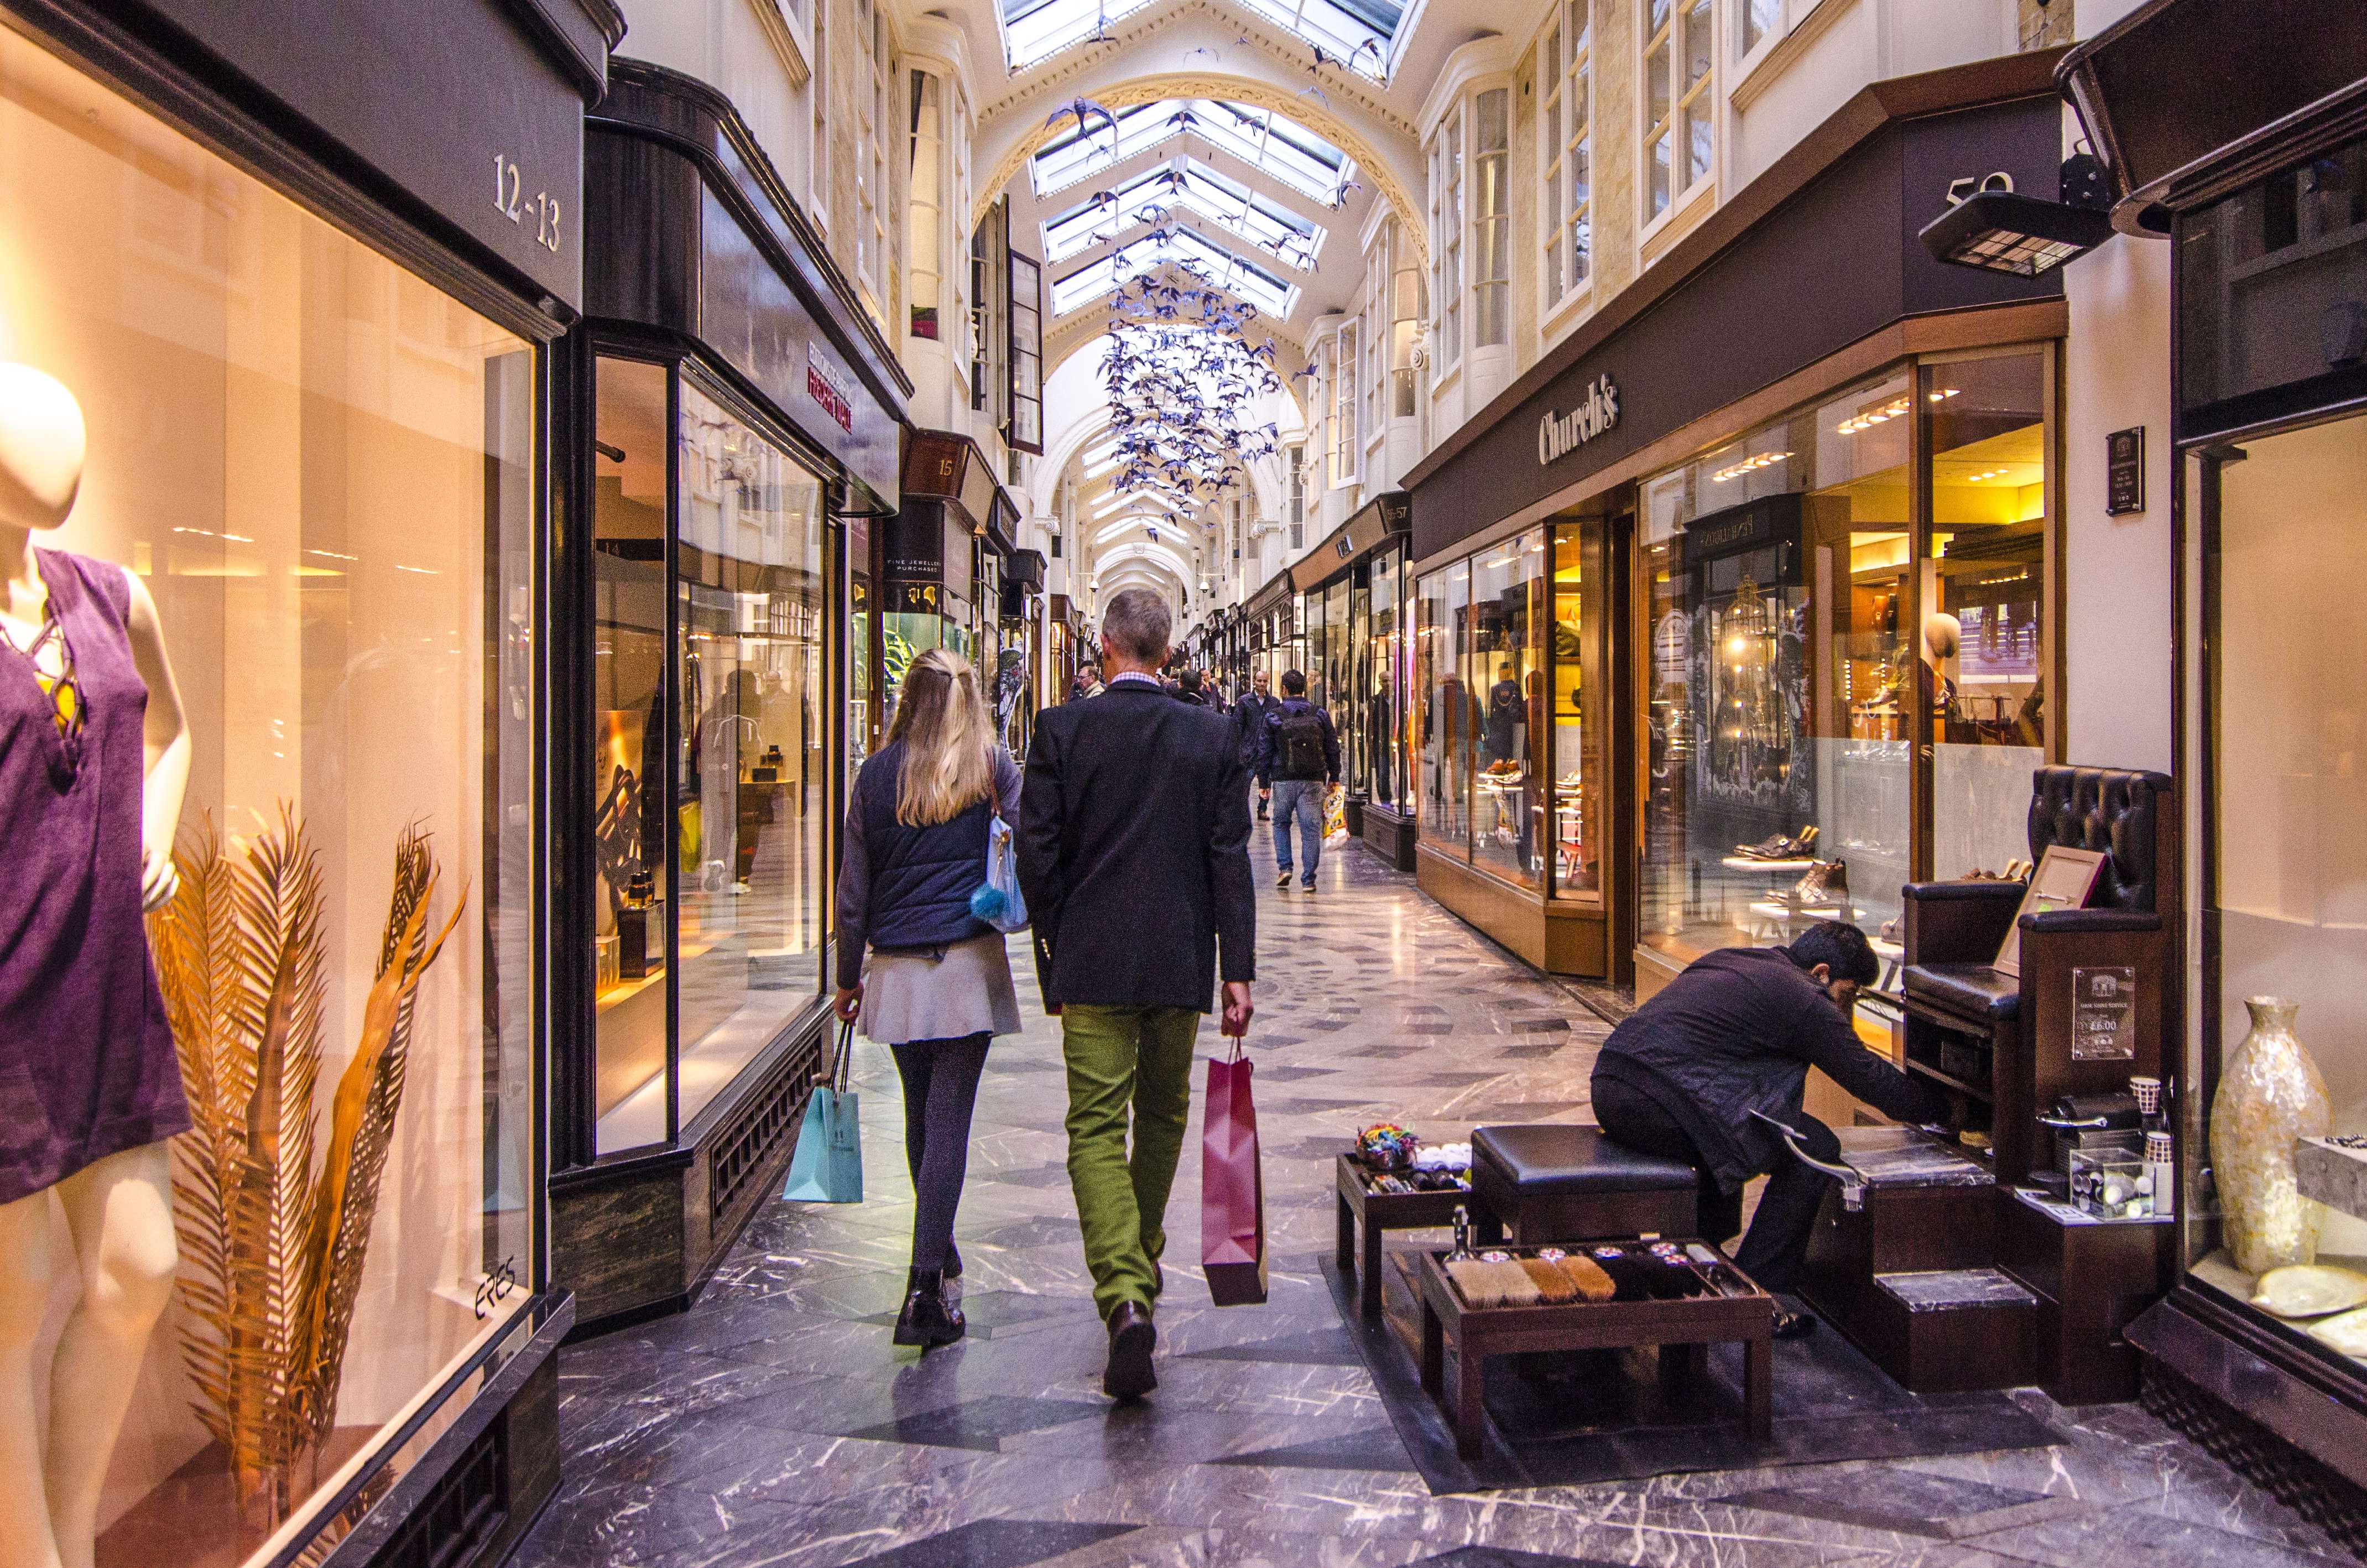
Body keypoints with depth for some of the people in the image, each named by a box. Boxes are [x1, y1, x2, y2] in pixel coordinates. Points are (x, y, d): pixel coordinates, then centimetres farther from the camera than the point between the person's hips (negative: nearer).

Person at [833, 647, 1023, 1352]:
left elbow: (853, 883, 6)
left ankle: (937, 1252, 36)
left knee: (920, 1113, 17)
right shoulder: (991, 765, -1)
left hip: (895, 967, 3)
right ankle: (925, 1287, -3)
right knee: (949, 1118, -1)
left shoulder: (879, 771, 4)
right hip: (969, 961, -2)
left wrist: (848, 975, 13)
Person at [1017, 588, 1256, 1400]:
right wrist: (1237, 968, 0)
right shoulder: (1211, 734, 0)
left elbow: (1036, 852, -5)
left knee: (1096, 1127, 0)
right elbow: (1230, 858, -2)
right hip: (1180, 959, 3)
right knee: (1162, 1114, 20)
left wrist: (1055, 950, 7)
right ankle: (1141, 1262, 37)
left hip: (1093, 963, -2)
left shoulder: (1062, 729, -5)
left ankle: (1125, 1295, -16)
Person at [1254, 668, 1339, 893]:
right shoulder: (1320, 715, 4)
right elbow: (1333, 749, 8)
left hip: (1283, 781, 0)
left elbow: (1264, 752, 2)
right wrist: (1333, 778, 18)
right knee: (1311, 828, 3)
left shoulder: (1273, 716, 0)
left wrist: (1263, 782, 8)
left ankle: (1285, 867, 7)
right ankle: (1309, 879, 2)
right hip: (1313, 781, 1)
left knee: (1281, 823, 19)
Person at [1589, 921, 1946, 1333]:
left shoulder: (1727, 960, 25)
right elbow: (1870, 1079, 9)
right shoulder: (1804, 1000, 0)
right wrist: (1943, 1108, 23)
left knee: (1731, 1130, 34)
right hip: (1659, 1104, -9)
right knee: (1816, 1149, 3)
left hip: (1608, 1088, 9)